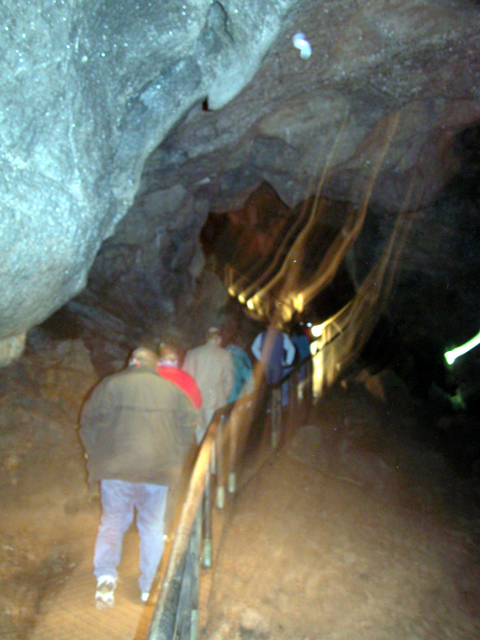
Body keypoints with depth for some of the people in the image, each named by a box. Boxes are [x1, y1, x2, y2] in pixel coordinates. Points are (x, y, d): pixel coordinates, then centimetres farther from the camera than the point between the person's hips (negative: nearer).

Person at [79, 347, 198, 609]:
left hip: (115, 468, -1)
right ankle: (148, 588, 22)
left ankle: (105, 575, 3)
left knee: (112, 522, 17)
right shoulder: (172, 390, 8)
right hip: (158, 470, 1)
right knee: (152, 528, 16)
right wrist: (176, 464, 14)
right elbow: (189, 425, 6)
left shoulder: (110, 384, 3)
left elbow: (88, 422, 1)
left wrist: (96, 456, 12)